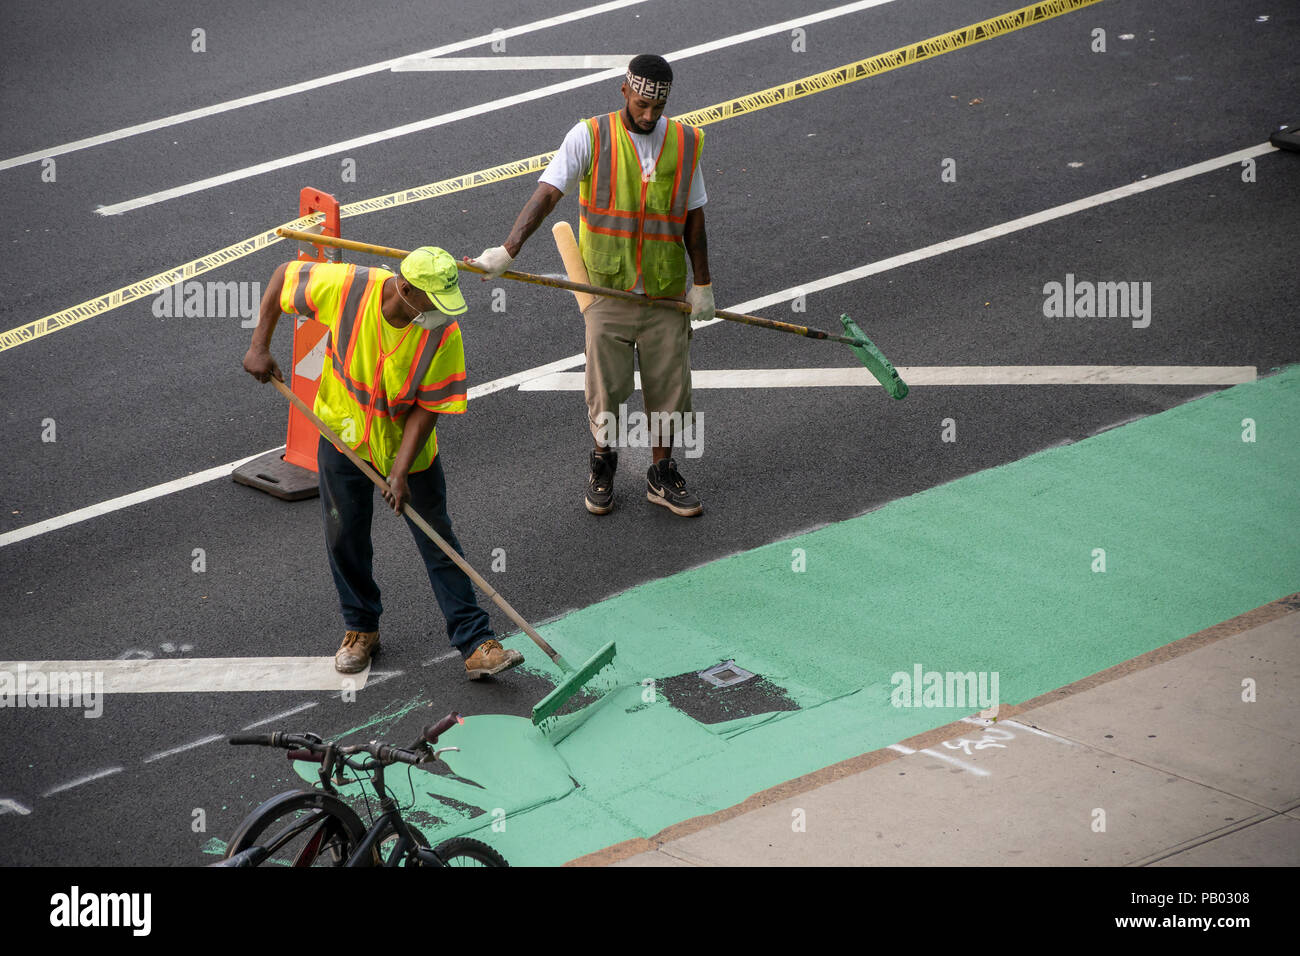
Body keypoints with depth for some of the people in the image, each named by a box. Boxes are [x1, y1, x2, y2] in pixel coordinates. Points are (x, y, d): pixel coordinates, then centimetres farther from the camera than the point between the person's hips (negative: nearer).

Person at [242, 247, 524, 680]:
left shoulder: (444, 335, -27)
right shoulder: (346, 288, -27)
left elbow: (426, 409, -19)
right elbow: (284, 275, -10)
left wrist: (401, 472, -25)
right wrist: (259, 347, -11)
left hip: (406, 445, -1)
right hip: (344, 434, 1)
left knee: (438, 543, 2)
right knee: (345, 539, 10)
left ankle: (476, 646, 5)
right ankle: (361, 629, 31)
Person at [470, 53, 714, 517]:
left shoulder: (686, 143, 3)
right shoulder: (590, 137, -8)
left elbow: (693, 219, 11)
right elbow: (546, 194, -16)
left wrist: (702, 284, 11)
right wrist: (508, 249, -28)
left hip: (666, 294, 2)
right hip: (607, 288, -2)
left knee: (668, 384, 8)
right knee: (605, 384, 4)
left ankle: (662, 475, 24)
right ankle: (603, 462, 28)